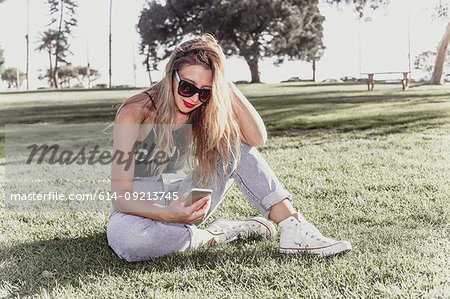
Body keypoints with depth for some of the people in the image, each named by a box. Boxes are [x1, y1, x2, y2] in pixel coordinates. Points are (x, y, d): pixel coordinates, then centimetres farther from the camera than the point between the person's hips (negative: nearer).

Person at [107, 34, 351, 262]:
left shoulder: (201, 111, -5)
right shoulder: (134, 114, -20)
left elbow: (257, 138, -18)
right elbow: (121, 195, -23)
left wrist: (227, 87, -22)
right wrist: (169, 215, -40)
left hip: (174, 199, 4)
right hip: (137, 207, -4)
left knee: (234, 145, -13)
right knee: (122, 237, -41)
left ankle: (293, 228, -21)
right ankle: (216, 235, -22)